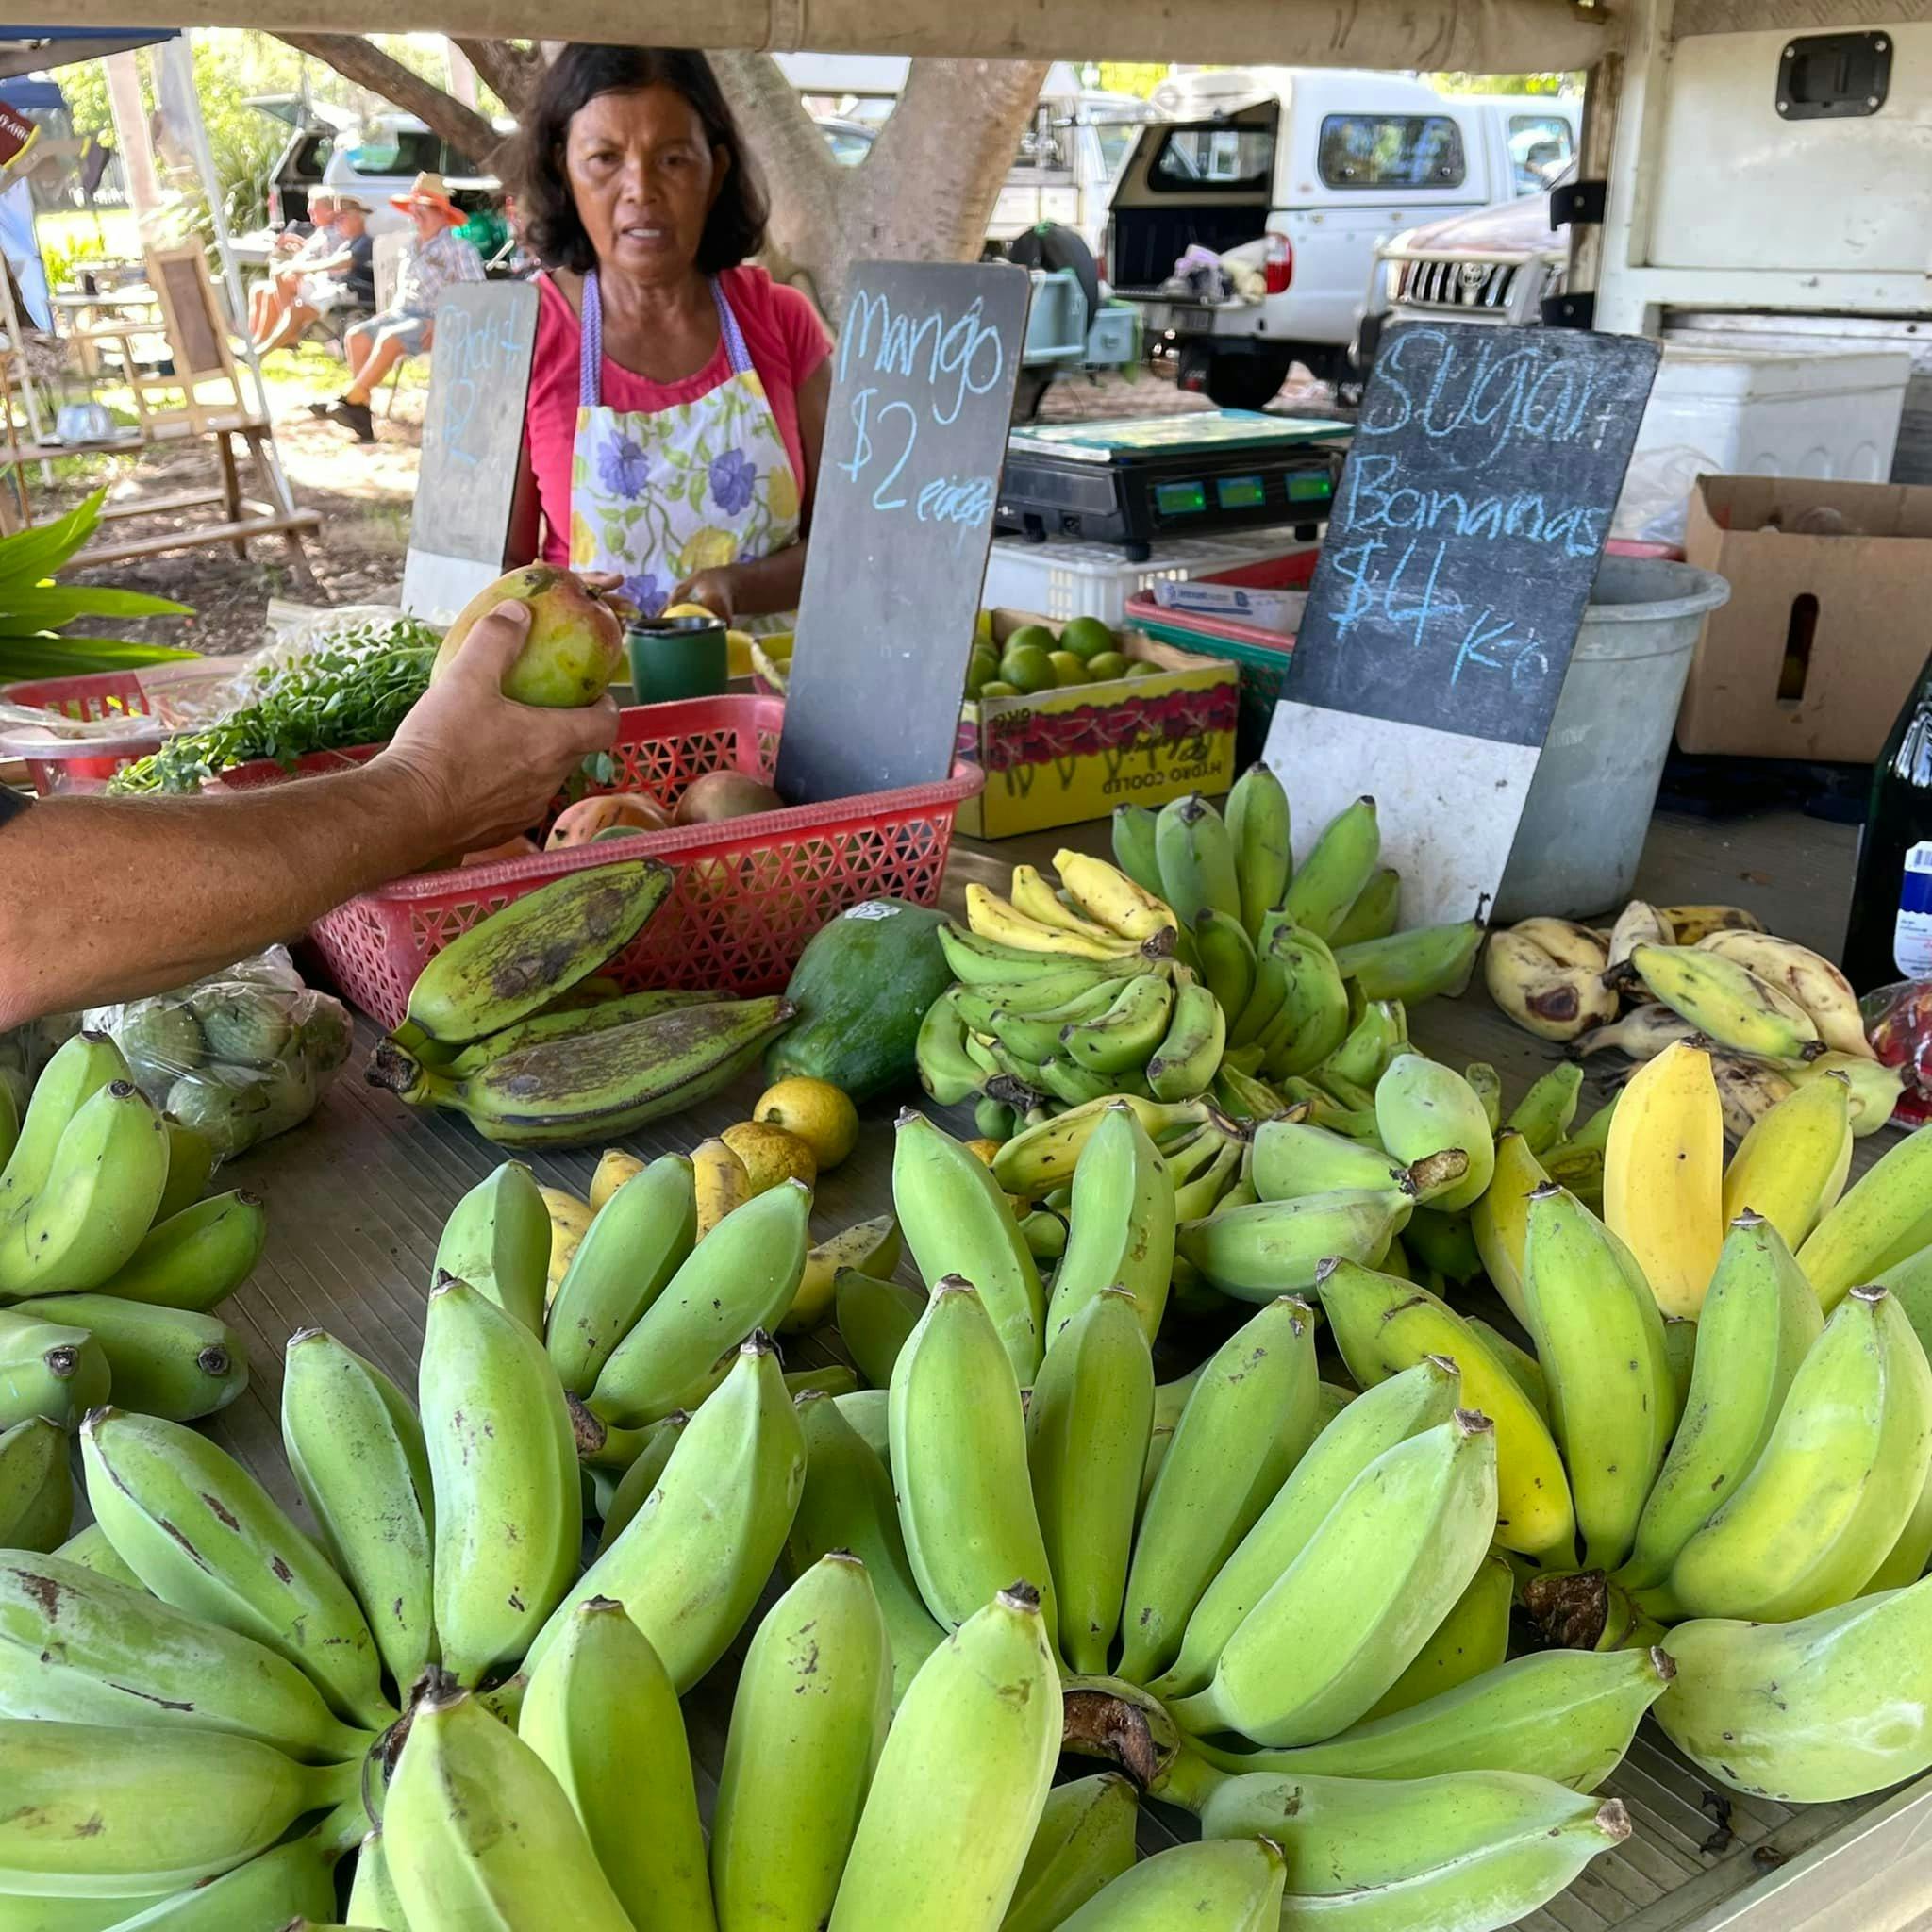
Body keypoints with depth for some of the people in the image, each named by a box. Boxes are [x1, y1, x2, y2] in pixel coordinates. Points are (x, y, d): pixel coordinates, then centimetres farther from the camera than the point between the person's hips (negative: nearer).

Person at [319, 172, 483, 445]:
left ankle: (350, 399, -26)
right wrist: (392, 309, 11)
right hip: (402, 313, 8)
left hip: (435, 322, -8)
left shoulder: (459, 249, -4)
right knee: (357, 335, -15)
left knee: (390, 338, -32)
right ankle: (361, 413, -22)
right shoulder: (411, 249, 20)